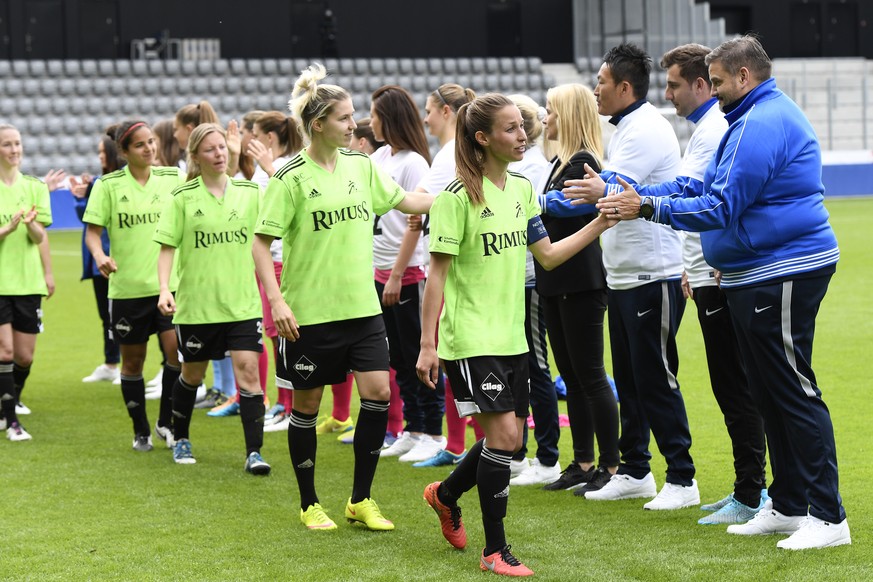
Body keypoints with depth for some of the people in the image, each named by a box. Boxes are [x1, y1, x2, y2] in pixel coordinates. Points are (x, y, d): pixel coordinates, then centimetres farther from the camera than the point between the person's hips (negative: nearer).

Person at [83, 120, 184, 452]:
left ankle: (167, 423, 5)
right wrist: (100, 255, -21)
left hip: (169, 283, 1)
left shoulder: (171, 178, 4)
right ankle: (140, 431, 25)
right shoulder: (108, 185, -3)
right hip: (126, 287, -1)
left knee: (176, 351, -14)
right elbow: (93, 231, -3)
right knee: (132, 361, 8)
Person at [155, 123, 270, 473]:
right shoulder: (183, 197, -4)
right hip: (195, 303, -1)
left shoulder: (250, 192, 3)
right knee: (192, 374, 13)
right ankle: (180, 440, 36)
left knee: (247, 369, -11)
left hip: (243, 302, 1)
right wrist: (164, 289, -15)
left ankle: (254, 452, -9)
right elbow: (167, 246, -4)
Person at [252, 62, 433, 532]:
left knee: (378, 392, -4)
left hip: (361, 307, 5)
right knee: (307, 405, 6)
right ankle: (309, 504, 22)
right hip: (309, 312, -5)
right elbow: (261, 242, -10)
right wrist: (277, 301, -18)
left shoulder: (362, 166, 6)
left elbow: (405, 201, 20)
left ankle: (360, 500, 10)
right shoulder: (292, 178, -11)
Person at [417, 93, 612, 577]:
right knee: (504, 432, -14)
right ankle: (495, 551, -2)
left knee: (509, 437, 10)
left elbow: (547, 255, 12)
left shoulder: (522, 188, 8)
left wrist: (601, 223, 3)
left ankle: (445, 495, 38)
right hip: (470, 337, -8)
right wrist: (427, 344, -14)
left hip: (511, 336, 8)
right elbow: (437, 272, -12)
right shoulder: (459, 196, -13)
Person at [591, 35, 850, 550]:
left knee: (795, 393, -9)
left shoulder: (762, 125, -17)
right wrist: (629, 195, 11)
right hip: (759, 276, 11)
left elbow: (722, 208, -20)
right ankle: (788, 507, 22)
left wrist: (650, 208, -12)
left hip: (782, 276, -11)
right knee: (770, 394, 14)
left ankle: (829, 517, -6)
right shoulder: (756, 119, 18)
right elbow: (705, 189, 19)